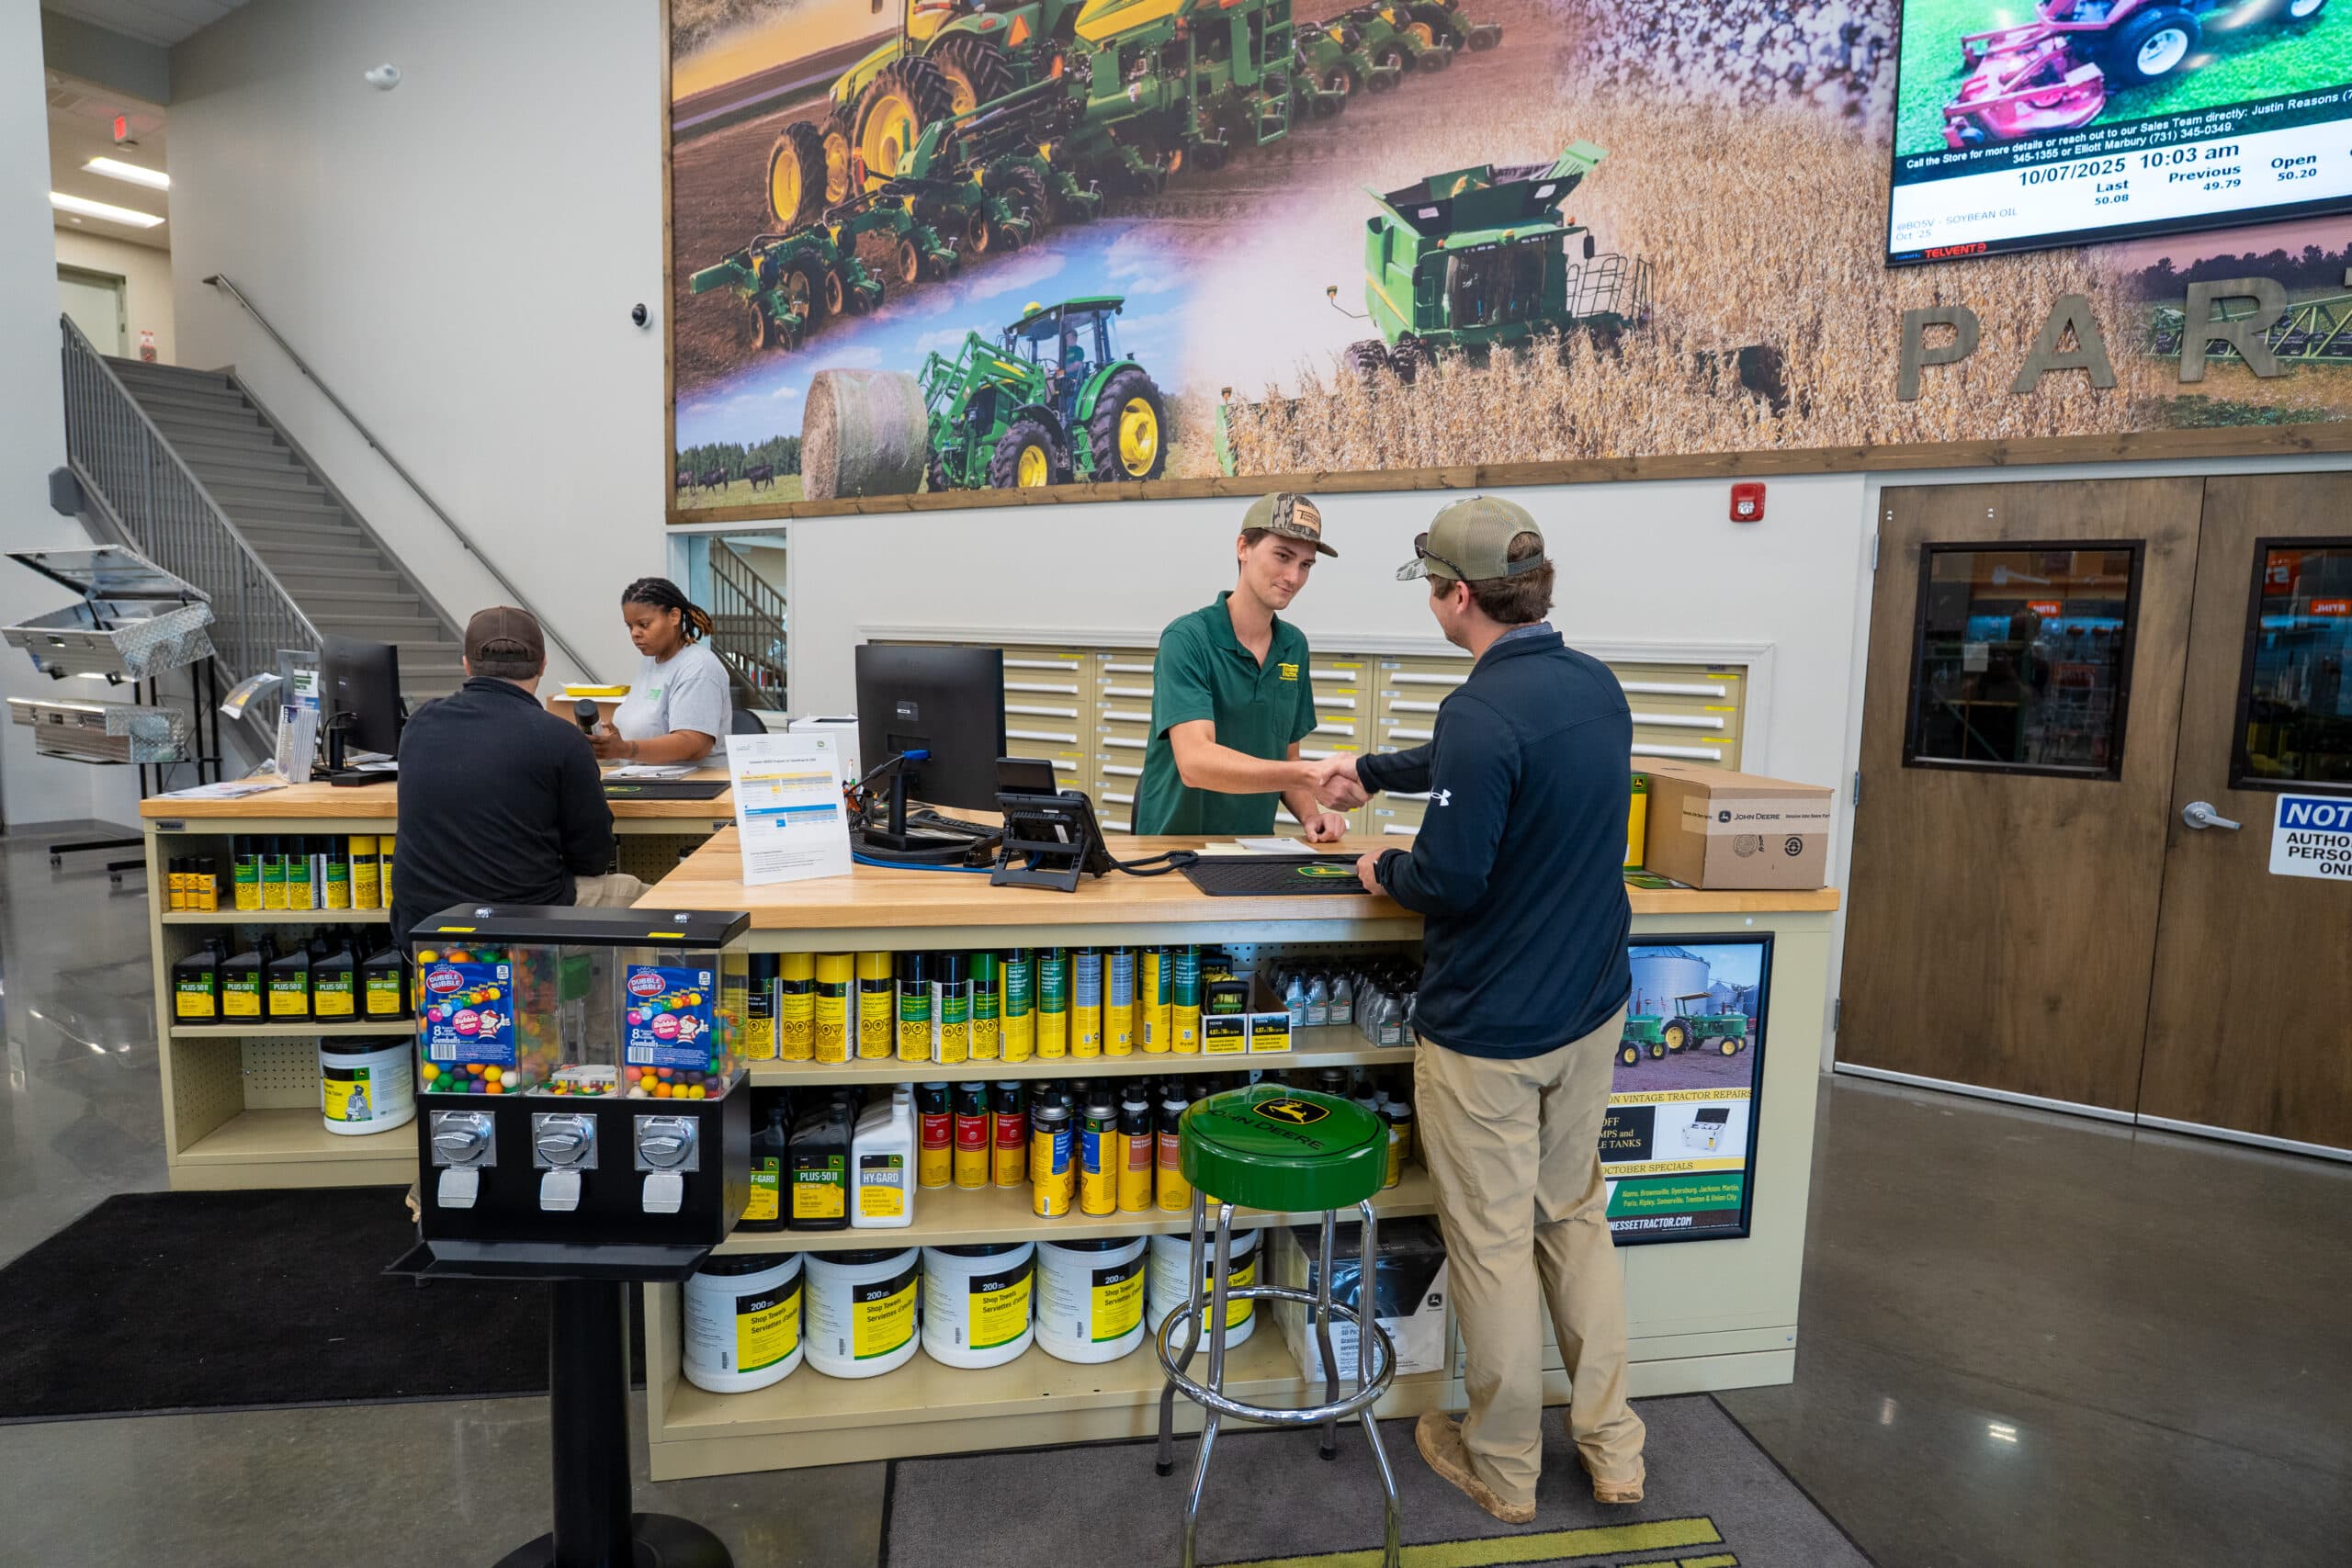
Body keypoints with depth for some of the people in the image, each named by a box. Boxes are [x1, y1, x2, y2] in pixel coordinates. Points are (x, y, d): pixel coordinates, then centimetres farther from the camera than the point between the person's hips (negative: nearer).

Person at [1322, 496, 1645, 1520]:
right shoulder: (1598, 686, 3)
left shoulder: (1482, 711, -25)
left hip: (1487, 1031, -8)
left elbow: (1449, 881, -25)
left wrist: (1385, 870, -3)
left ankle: (1504, 1471, 30)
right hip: (1592, 1007, 8)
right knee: (1577, 1220, 22)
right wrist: (1373, 772, 30)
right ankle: (1613, 1450, 35)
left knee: (1493, 1244, 10)